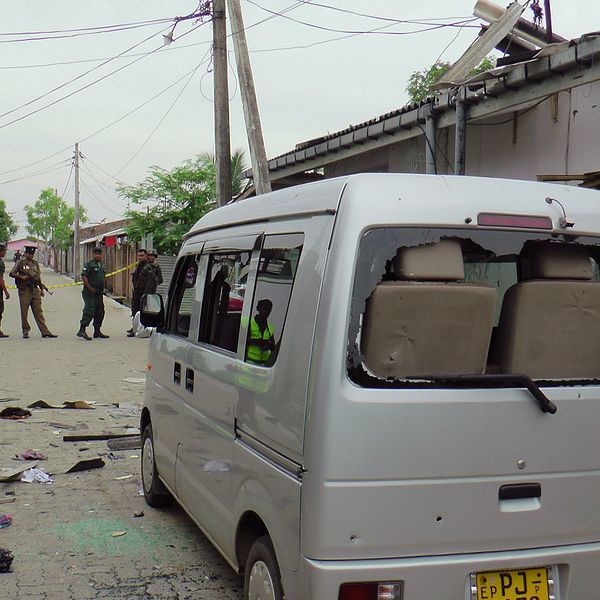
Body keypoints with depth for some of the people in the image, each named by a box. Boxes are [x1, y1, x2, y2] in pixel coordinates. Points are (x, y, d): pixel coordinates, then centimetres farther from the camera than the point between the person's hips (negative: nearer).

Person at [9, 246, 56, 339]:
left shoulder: (36, 263, 14)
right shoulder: (20, 263, 0)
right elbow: (11, 274, 1)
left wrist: (42, 289, 16)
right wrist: (21, 277, -14)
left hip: (35, 290, 4)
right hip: (24, 290, -4)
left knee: (38, 312, 2)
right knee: (24, 312, 2)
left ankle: (45, 331, -3)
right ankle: (25, 331, 12)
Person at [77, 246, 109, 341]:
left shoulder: (102, 265, 18)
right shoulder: (89, 264, -7)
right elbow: (84, 276, -16)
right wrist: (89, 288, -21)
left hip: (99, 293, 8)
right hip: (90, 293, -8)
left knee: (100, 312, 11)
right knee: (89, 311, -15)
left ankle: (97, 331, 19)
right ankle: (82, 330, -15)